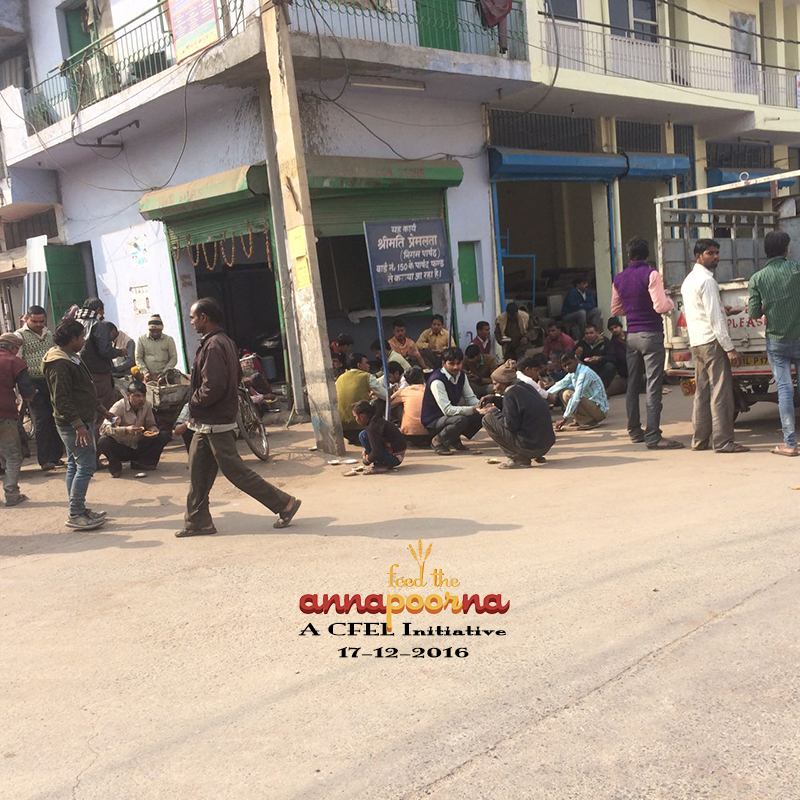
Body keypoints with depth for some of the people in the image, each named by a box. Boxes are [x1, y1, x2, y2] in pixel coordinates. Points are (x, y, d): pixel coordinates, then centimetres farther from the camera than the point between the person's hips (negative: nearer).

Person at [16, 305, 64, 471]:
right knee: (42, 420, -8)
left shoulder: (49, 333, 14)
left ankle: (56, 456, 17)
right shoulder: (20, 336, -4)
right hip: (34, 384, -5)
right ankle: (45, 460, -3)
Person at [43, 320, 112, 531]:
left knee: (75, 466, 14)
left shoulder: (72, 359, 16)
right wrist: (78, 424, -26)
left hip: (80, 422, 11)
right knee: (86, 466, -10)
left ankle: (78, 510, 21)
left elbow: (84, 391, 26)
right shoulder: (59, 365, -18)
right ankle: (76, 515, -6)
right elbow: (61, 399, -23)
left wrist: (101, 410, 27)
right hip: (73, 424, -11)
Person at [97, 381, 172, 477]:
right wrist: (125, 430, -43)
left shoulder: (147, 405, -6)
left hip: (138, 447, 5)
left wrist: (153, 430, -19)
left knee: (166, 434, -12)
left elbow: (151, 425, 7)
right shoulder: (119, 407, -19)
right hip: (121, 449, -5)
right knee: (103, 441, -36)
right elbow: (103, 429, -28)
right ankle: (115, 465, -6)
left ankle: (139, 462, -3)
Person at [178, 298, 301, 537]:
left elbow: (213, 387, -28)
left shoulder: (213, 346, -20)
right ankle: (198, 521, 20)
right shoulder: (226, 341, 12)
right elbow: (237, 375, 20)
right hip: (207, 423, 10)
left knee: (235, 470, -4)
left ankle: (284, 503, 2)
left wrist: (194, 402, -10)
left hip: (215, 424, -10)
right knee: (198, 470, 12)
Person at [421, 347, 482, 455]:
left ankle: (454, 439, 8)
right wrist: (472, 409, -33)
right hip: (433, 421, -8)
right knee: (460, 420, -35)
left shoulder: (461, 375, 0)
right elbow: (447, 410, -30)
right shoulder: (436, 381, -25)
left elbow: (470, 398, 5)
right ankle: (437, 440, -8)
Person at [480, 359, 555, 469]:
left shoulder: (511, 393, -11)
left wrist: (494, 412, 0)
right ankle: (536, 456, 17)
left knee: (487, 419, -4)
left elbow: (511, 424, -15)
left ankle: (518, 459, -5)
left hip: (529, 446, -9)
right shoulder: (526, 387, 12)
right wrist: (493, 400, 21)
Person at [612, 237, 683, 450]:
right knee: (654, 386, -6)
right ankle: (653, 436, -9)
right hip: (651, 334, -6)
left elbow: (615, 309, 16)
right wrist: (671, 302, 5)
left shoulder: (619, 279, 8)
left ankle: (634, 430, 22)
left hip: (631, 335, 6)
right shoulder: (651, 274, -10)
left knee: (633, 384, 14)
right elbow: (661, 306, -16)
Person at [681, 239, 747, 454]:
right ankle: (723, 441, -6)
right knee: (720, 392, -7)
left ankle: (699, 440, 13)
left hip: (696, 342, 10)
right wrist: (729, 347, -18)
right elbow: (714, 317, -18)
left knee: (702, 391, 11)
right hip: (712, 341, -10)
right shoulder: (707, 281, -13)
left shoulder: (688, 280, 17)